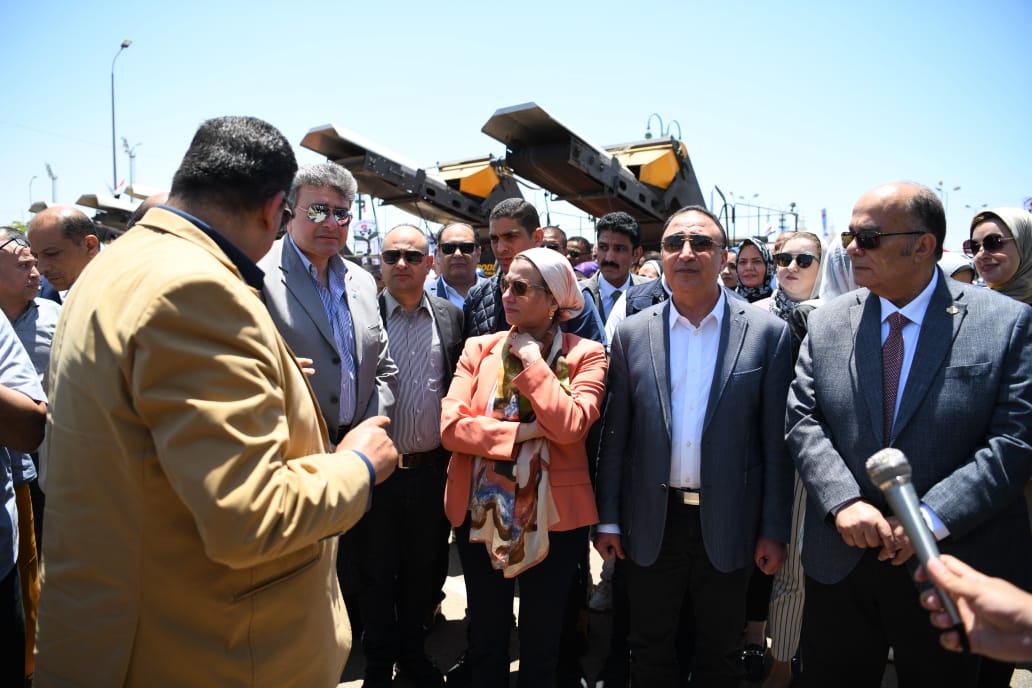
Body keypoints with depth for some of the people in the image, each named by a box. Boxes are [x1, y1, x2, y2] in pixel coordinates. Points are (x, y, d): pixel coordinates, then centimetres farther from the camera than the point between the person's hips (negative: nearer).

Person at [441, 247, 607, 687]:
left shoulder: (586, 354, -5)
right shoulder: (480, 349, 2)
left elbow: (569, 426, -21)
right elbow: (451, 425, -9)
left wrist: (532, 359, -14)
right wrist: (522, 432, -17)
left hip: (551, 515, -2)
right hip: (480, 510, 2)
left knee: (541, 644, 16)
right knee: (485, 639, 19)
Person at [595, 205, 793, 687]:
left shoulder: (767, 333, -4)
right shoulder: (632, 333, 0)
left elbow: (776, 441, -3)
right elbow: (614, 434, 1)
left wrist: (774, 531, -3)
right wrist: (608, 520, 1)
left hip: (728, 524, -1)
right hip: (652, 523, 1)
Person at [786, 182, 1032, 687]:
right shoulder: (826, 323, 1)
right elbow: (802, 420, -3)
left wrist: (930, 517, -20)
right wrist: (844, 501, -17)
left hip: (950, 566, -2)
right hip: (839, 562, 2)